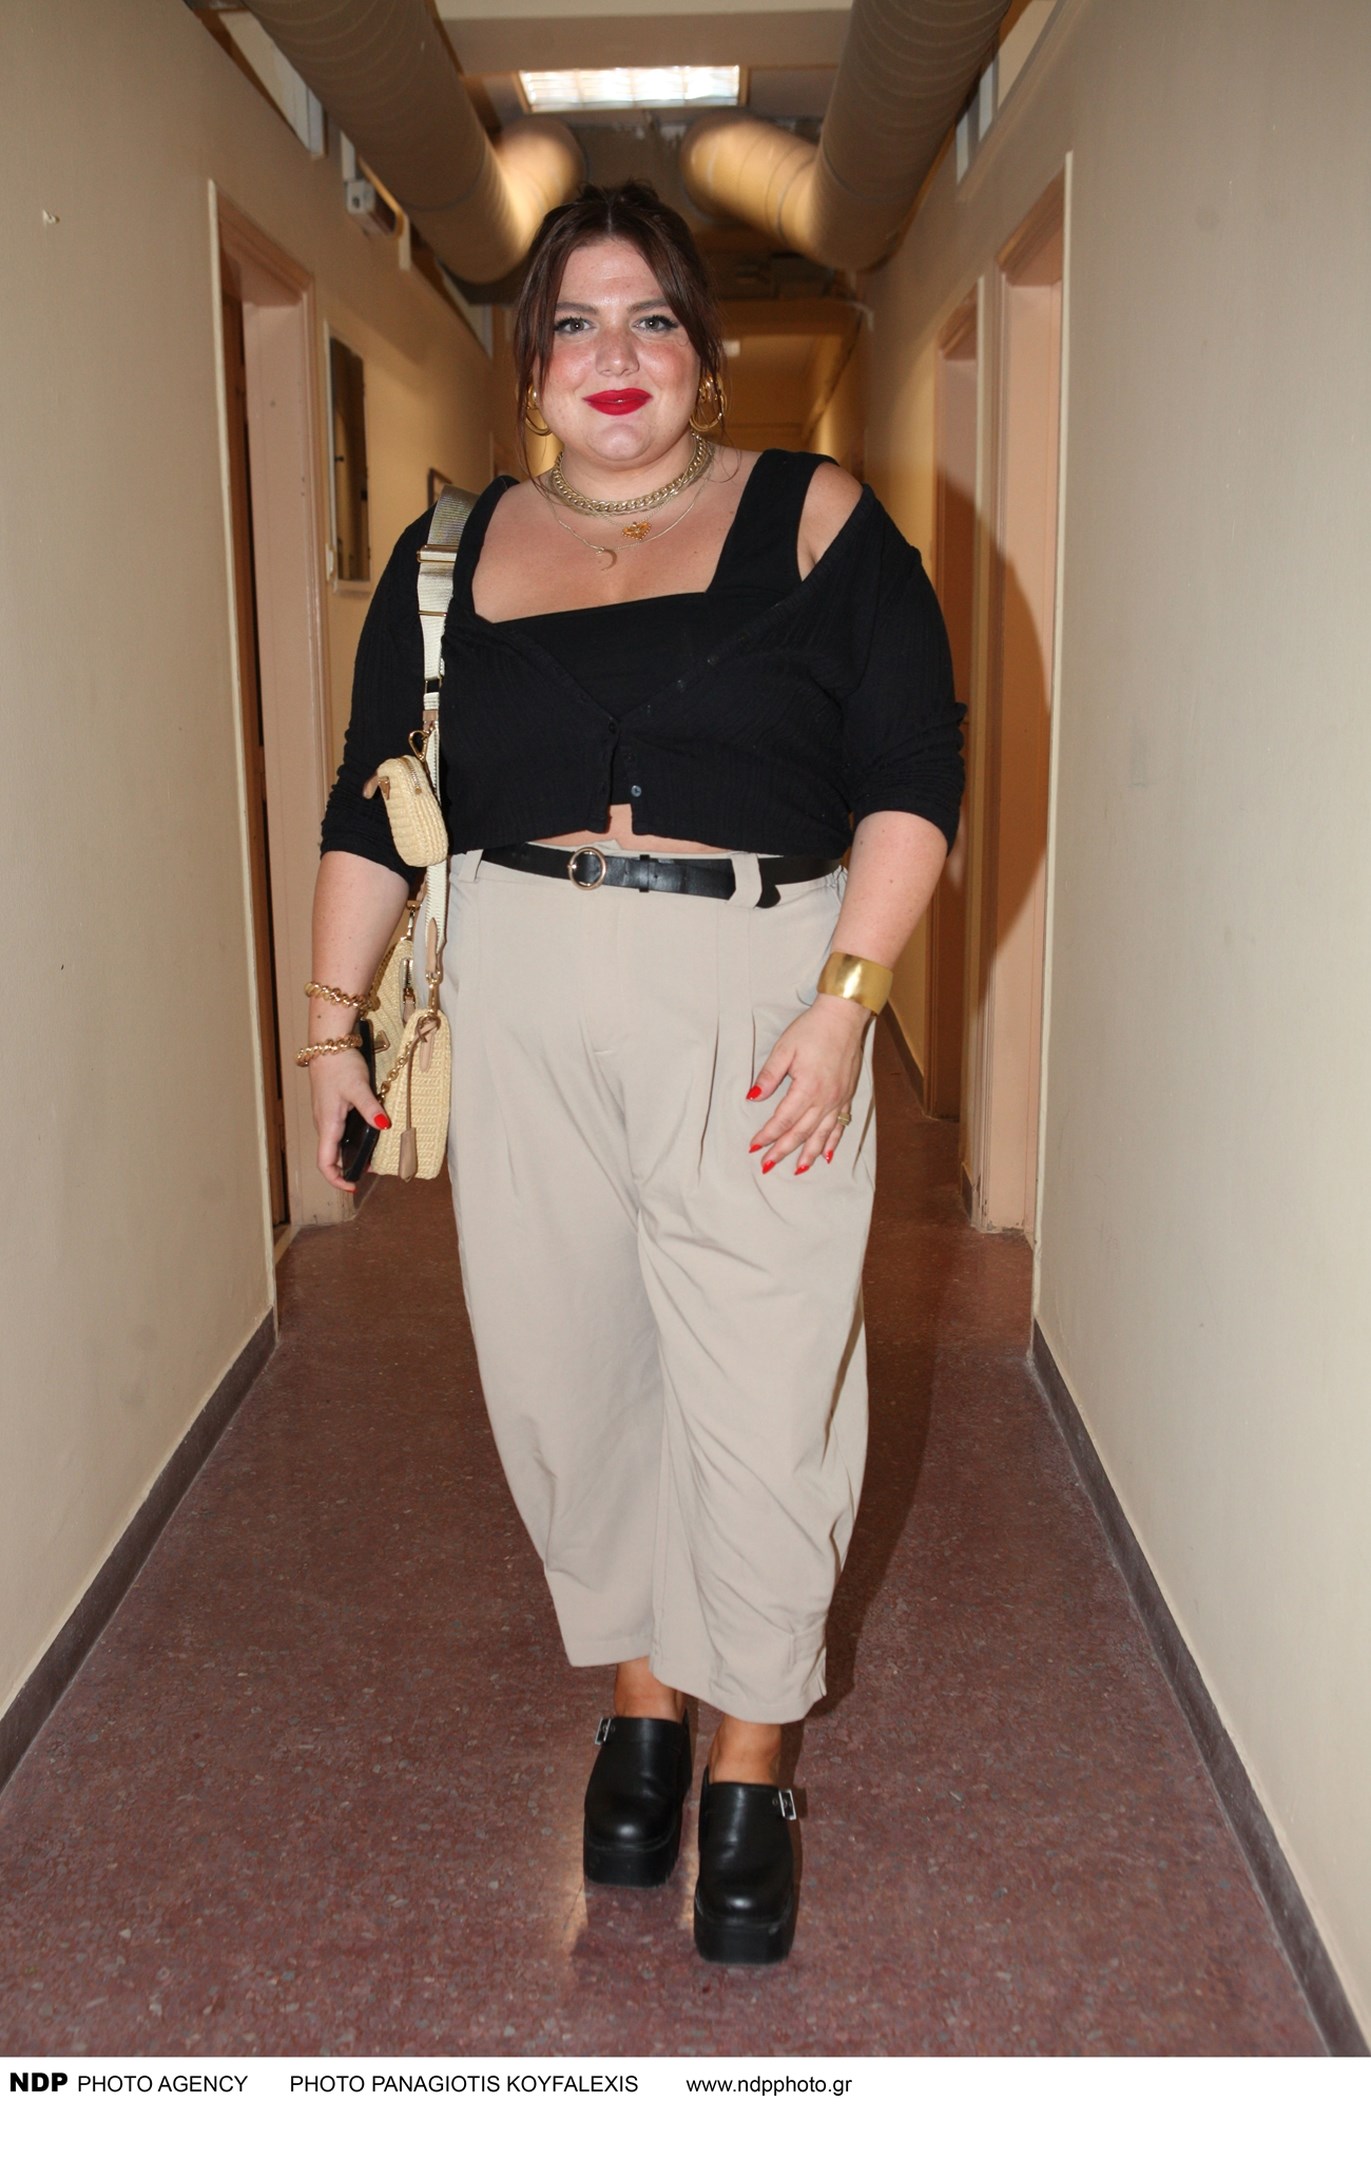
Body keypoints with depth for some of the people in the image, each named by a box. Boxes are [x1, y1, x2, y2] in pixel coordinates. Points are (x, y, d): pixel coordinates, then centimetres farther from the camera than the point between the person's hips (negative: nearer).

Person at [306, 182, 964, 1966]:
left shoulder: (817, 524, 3)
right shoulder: (454, 555, 12)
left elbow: (915, 775, -2)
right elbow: (372, 803, 15)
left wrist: (844, 1000, -12)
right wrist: (333, 1021, 9)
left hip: (759, 997, -2)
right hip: (523, 1009, 3)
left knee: (758, 1394, -1)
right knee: (561, 1367, 7)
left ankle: (750, 1767, 19)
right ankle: (637, 1699, 30)